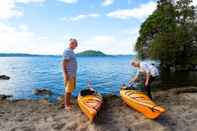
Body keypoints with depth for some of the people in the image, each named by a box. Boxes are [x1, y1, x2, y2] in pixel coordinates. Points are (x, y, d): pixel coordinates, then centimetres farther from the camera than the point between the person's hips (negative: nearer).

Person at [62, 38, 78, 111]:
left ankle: (68, 103, 26)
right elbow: (63, 63, -19)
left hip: (73, 74, 10)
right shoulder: (67, 51, -15)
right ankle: (66, 105, 8)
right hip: (69, 74, -10)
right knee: (68, 90, -3)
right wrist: (66, 75, -23)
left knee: (71, 89, 15)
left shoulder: (71, 51, 15)